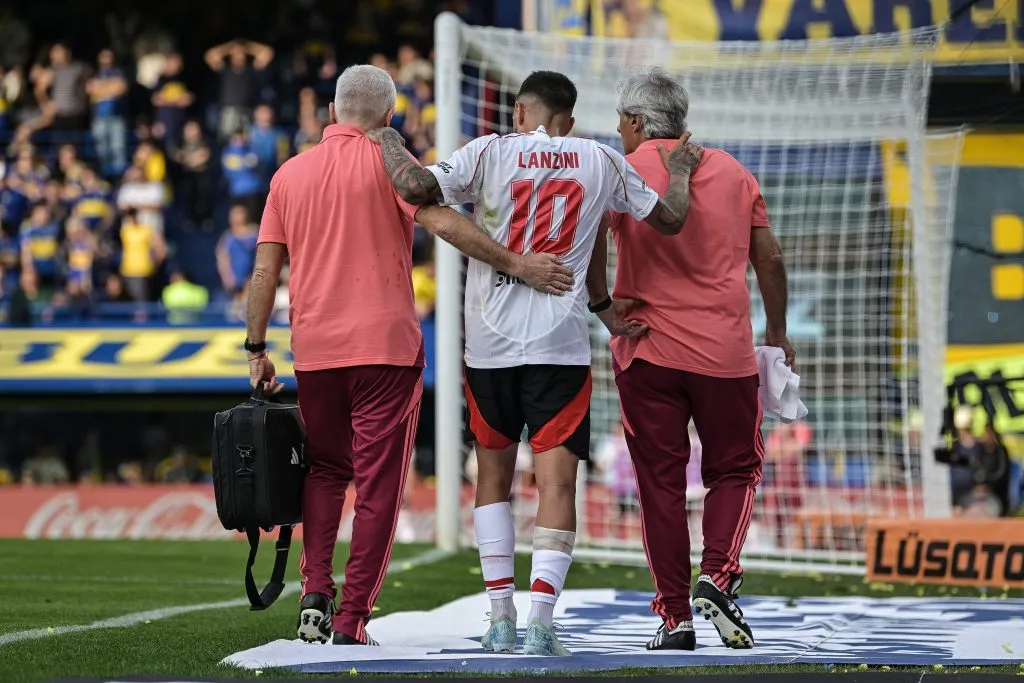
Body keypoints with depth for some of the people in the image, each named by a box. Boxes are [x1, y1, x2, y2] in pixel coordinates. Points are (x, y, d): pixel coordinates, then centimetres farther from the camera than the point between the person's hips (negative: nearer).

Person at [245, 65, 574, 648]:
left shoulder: (290, 174, 10)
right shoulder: (386, 162, -3)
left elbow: (265, 273, 8)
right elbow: (441, 220, -18)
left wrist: (257, 349, 15)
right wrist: (517, 264, -19)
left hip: (314, 349, 4)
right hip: (386, 345, -4)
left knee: (325, 471, 19)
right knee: (377, 483, 1)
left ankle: (316, 594, 2)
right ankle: (352, 619, -3)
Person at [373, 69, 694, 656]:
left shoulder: (490, 153, 0)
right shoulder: (603, 162, 6)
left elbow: (417, 188, -14)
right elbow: (670, 220, 14)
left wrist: (392, 144, 5)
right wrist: (680, 168, 32)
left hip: (491, 343, 1)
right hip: (562, 344, -1)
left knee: (494, 474, 16)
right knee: (558, 480, -3)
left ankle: (501, 615, 12)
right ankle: (541, 619, -16)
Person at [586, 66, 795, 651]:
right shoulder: (734, 173, 9)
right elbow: (769, 257, 11)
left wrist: (602, 303, -8)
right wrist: (777, 330, 22)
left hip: (647, 350, -1)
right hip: (726, 350, 1)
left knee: (661, 481, 5)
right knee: (735, 469, 14)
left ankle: (675, 614, 3)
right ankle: (718, 577, -9)